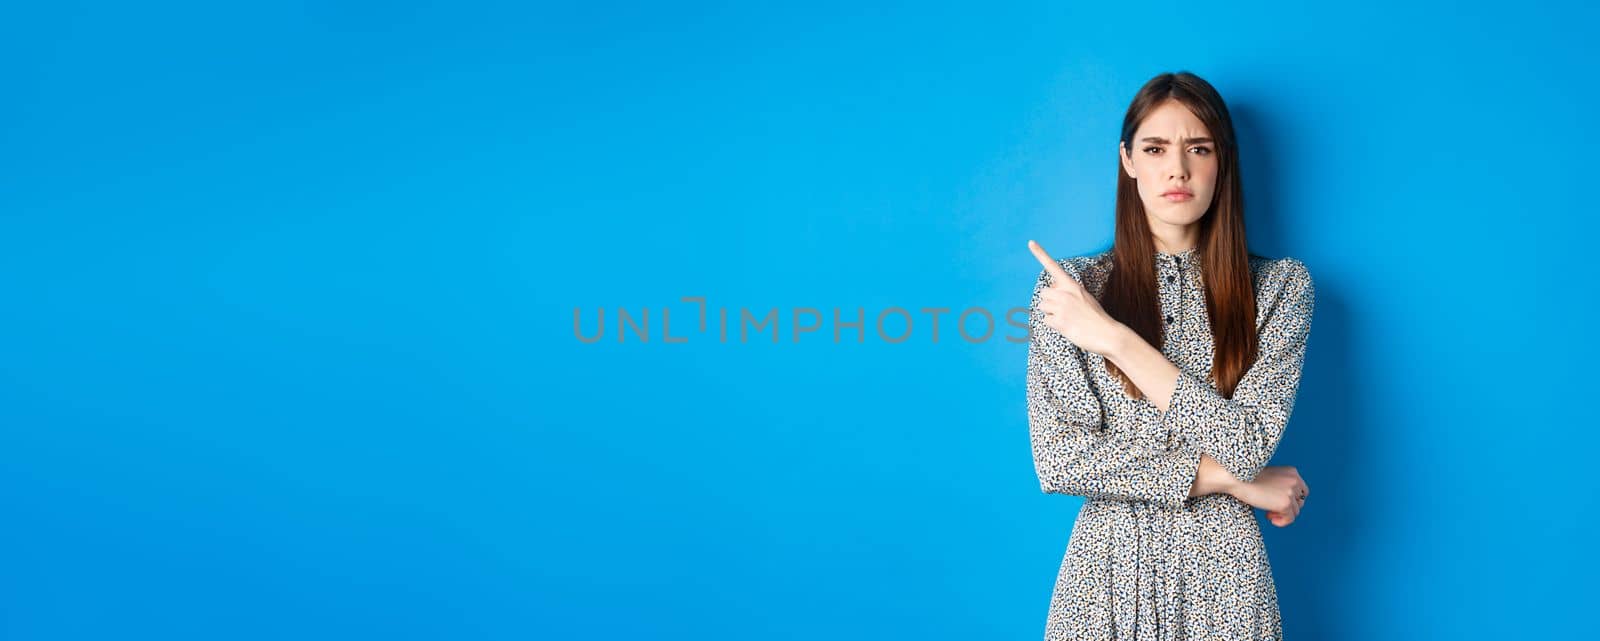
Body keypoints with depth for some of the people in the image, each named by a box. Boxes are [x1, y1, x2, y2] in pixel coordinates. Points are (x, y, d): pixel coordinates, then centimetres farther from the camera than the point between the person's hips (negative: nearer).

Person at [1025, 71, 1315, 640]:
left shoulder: (1279, 286, -3)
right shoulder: (1068, 286, -5)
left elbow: (1247, 444, -14)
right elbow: (1058, 459, -11)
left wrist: (1113, 337, -18)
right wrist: (1229, 479, -12)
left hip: (1221, 574, 1)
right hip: (1106, 570, 0)